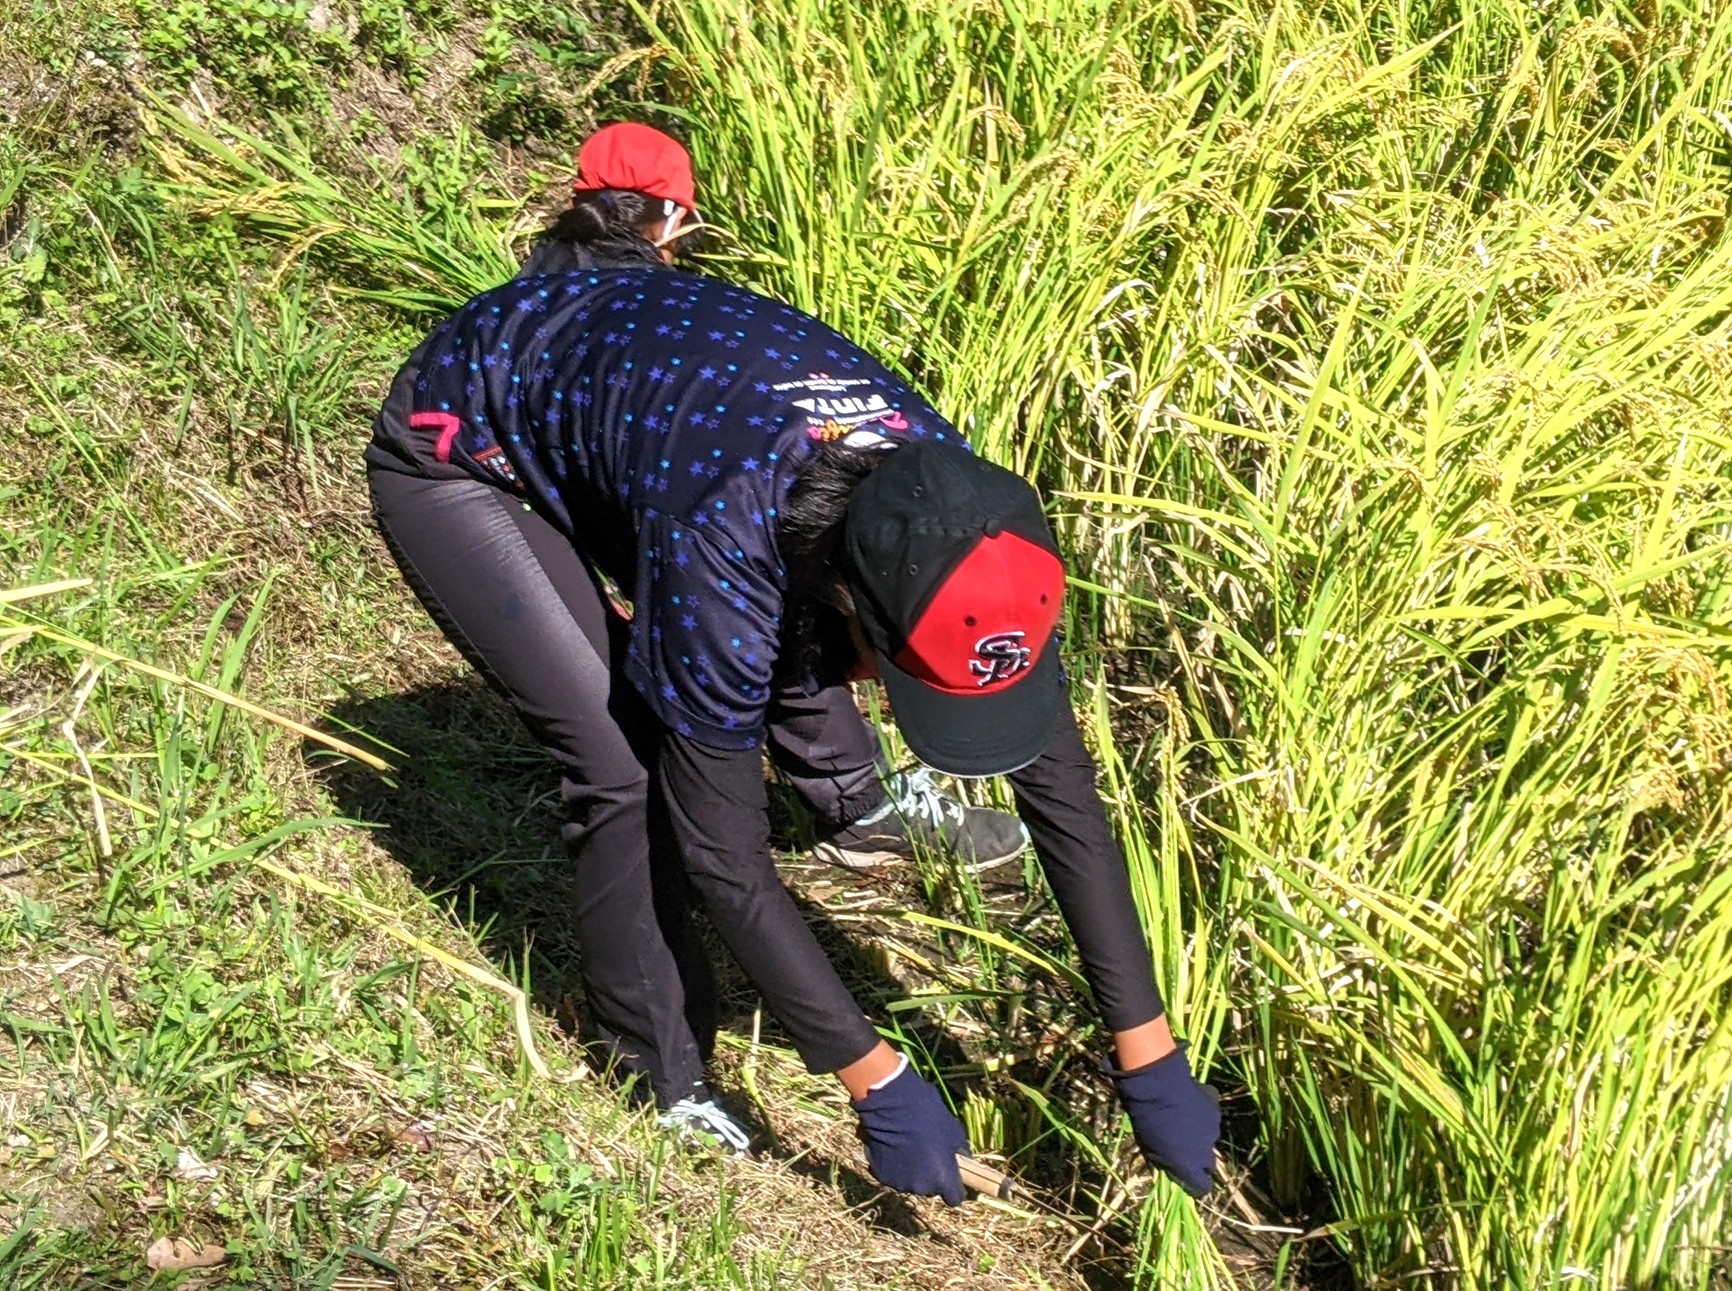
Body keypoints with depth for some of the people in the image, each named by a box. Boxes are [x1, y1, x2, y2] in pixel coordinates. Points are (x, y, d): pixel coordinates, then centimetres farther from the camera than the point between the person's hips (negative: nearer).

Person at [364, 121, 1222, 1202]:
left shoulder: (966, 527, -25)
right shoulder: (725, 554, -42)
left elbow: (1059, 779, -17)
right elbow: (724, 857, -31)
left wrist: (1149, 1058, -15)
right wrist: (876, 1083, -27)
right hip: (460, 453, -6)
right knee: (632, 773, -16)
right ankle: (669, 1077, 3)